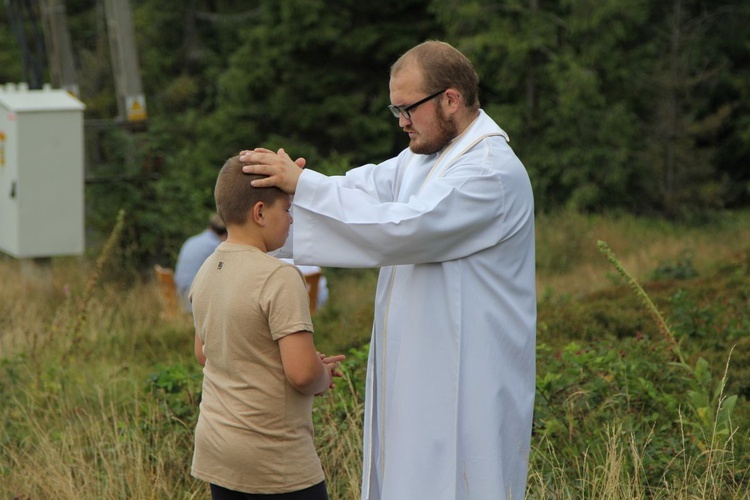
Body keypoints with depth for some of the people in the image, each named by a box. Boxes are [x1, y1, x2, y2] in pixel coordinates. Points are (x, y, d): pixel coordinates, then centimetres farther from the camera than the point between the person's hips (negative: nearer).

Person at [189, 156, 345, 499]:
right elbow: (302, 372, -25)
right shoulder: (279, 277, -18)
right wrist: (323, 377, -1)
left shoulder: (205, 272, 7)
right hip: (276, 461, -8)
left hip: (215, 451, 8)